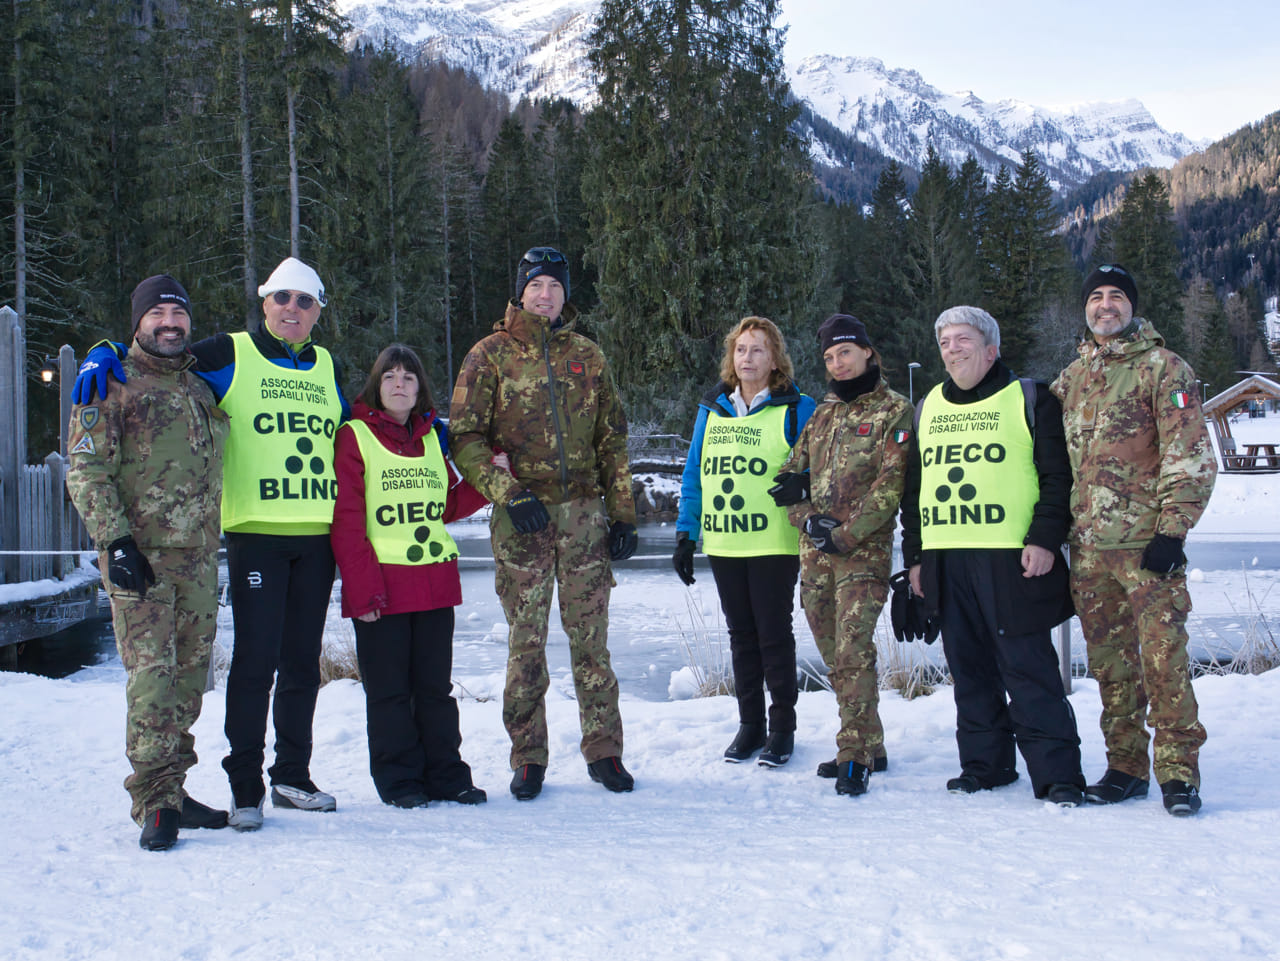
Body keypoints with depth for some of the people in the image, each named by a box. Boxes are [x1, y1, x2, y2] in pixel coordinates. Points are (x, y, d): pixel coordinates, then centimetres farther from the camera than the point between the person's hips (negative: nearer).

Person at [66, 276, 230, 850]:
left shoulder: (200, 388, 18)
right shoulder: (112, 384, 0)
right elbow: (87, 470, -7)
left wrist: (211, 542, 19)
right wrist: (116, 540, -16)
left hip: (198, 557, 6)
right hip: (140, 556, -6)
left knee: (190, 673, 8)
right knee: (152, 673, -11)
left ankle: (172, 789, 17)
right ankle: (154, 803, -5)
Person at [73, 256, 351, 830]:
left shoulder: (326, 367, 17)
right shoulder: (230, 355, 2)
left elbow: (349, 432, 31)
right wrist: (102, 355, -15)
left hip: (317, 534, 5)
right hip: (256, 530, -5)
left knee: (302, 661, 11)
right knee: (255, 660, -6)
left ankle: (292, 776, 22)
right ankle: (245, 787, 4)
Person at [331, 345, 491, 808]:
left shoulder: (432, 436, 14)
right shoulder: (355, 436, -3)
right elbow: (346, 520, -8)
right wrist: (362, 588, -14)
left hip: (435, 581, 5)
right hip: (383, 586, -5)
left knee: (436, 685, 11)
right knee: (389, 688, 3)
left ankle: (445, 774, 19)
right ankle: (398, 779, 14)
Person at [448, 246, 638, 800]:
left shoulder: (587, 357, 13)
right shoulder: (490, 356, 4)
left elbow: (612, 441, 15)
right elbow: (465, 438, -2)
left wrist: (622, 515, 9)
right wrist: (508, 493, -13)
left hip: (584, 513, 2)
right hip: (522, 516, -2)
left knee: (591, 636, 4)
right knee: (526, 640, 0)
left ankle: (603, 751, 13)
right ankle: (528, 758, 11)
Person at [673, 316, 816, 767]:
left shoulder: (796, 409, -2)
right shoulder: (712, 408, 11)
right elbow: (694, 473, 13)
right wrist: (686, 533, 10)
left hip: (775, 543, -4)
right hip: (722, 544, 4)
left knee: (774, 633, 2)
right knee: (741, 633, 12)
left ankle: (782, 726, 15)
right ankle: (750, 724, 23)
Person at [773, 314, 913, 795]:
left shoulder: (894, 411, -1)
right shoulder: (822, 415, 19)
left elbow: (891, 485, -10)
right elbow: (789, 477, 17)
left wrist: (845, 535, -14)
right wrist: (810, 519, -3)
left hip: (863, 552, -6)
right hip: (814, 555, 6)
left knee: (854, 652, -16)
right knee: (836, 658, 9)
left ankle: (855, 756, -11)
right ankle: (870, 747, 20)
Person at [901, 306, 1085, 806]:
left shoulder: (1028, 399, 4)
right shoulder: (927, 408, 19)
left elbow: (1057, 477, -2)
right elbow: (913, 487, 22)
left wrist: (1045, 539, -13)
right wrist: (914, 555, 16)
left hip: (1010, 559, -5)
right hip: (944, 561, 5)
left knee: (1028, 669, -6)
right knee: (969, 669, 9)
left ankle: (1057, 774, -1)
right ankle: (984, 764, 20)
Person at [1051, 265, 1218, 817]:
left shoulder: (1163, 368, -1)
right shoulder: (1070, 379, 15)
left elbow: (1190, 457, -7)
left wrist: (1172, 531, -14)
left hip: (1147, 542, -5)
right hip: (1087, 545, 5)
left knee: (1164, 655, -8)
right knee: (1109, 662, 9)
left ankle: (1178, 771, 2)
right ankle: (1125, 767, 18)